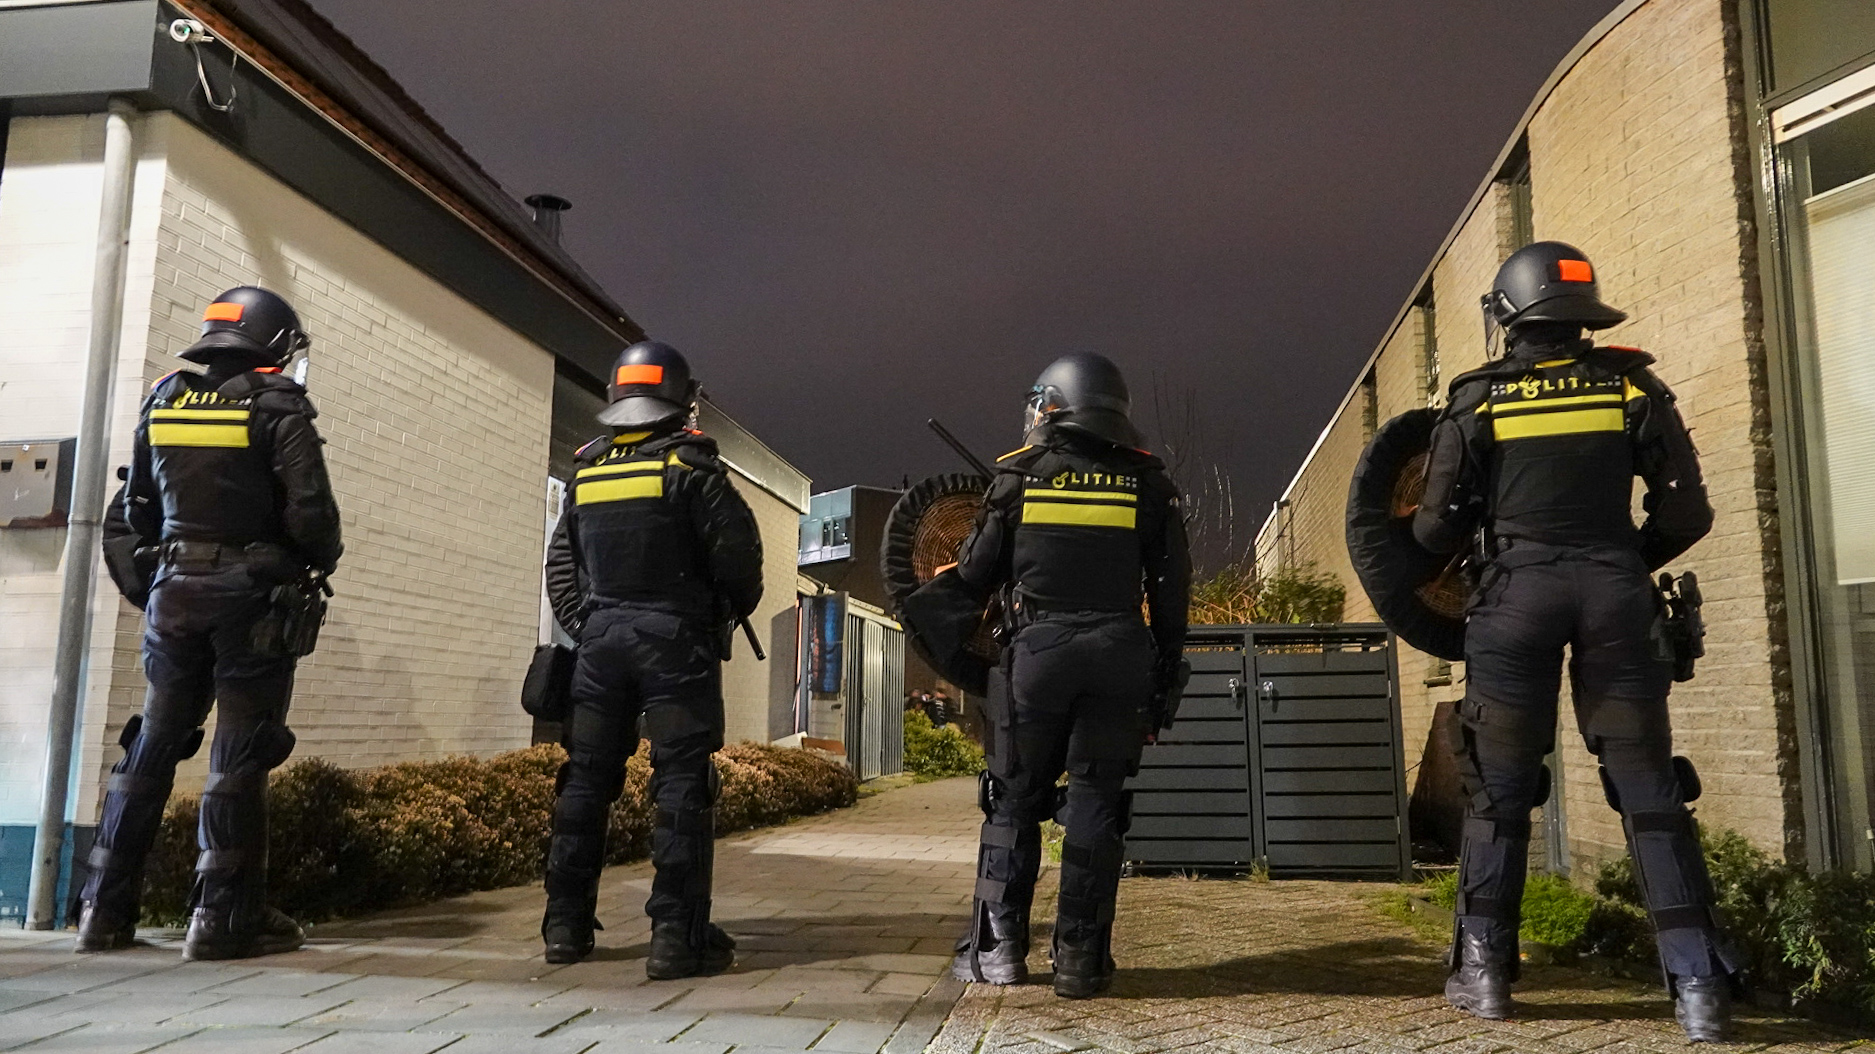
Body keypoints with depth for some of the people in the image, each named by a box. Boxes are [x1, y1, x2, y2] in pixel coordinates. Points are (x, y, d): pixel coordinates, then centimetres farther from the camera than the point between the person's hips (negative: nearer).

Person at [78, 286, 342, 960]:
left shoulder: (162, 400, 10)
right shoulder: (277, 406, -8)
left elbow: (136, 511, 15)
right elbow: (309, 511, -15)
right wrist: (321, 561, 4)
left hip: (176, 591, 6)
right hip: (251, 595, -5)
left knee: (152, 745, 13)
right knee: (239, 755, -2)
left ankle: (106, 910, 17)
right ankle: (225, 917, 0)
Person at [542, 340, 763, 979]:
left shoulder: (587, 471, 12)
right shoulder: (691, 467, -5)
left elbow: (561, 564, 14)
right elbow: (736, 551, -10)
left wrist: (583, 627, 17)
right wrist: (733, 613, 7)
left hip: (600, 639, 5)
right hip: (674, 639, -5)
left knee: (587, 777, 11)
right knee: (681, 782, -4)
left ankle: (566, 927, 16)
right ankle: (678, 937, -6)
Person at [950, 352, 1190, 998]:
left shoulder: (1019, 475, 2)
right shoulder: (1147, 482, 6)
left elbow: (975, 573, 5)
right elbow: (1172, 584, 7)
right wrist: (1166, 666, 15)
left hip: (1035, 651, -1)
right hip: (1119, 655, 1)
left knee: (1014, 797, 10)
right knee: (1095, 800, 5)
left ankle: (999, 946, 11)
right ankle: (1081, 958, 5)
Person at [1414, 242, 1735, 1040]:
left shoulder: (1478, 398, 1)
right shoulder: (1632, 387, 6)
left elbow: (1435, 529, 1)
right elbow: (1686, 514, 4)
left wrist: (1473, 538, 23)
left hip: (1517, 594, -1)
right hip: (1615, 594, 1)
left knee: (1499, 789, 9)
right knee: (1650, 791, 6)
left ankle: (1484, 970, 14)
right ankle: (1697, 984, 5)